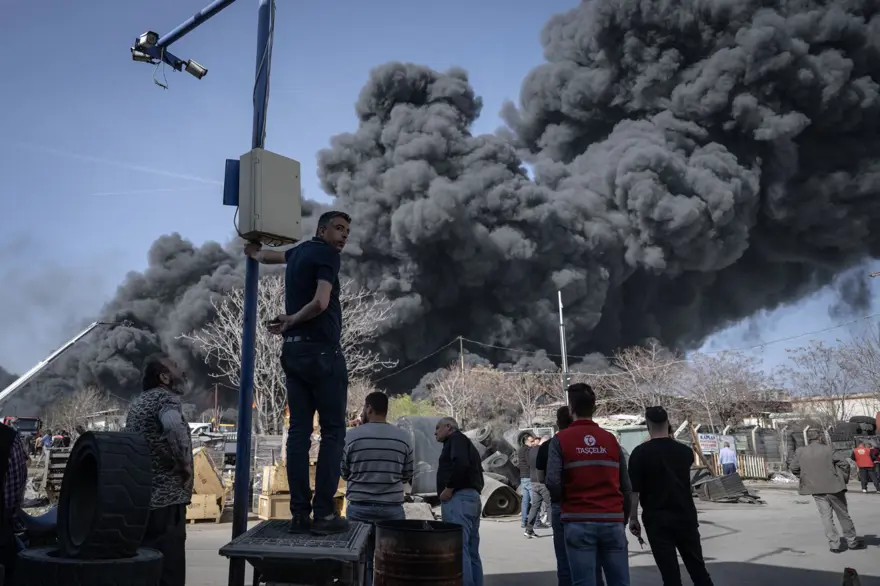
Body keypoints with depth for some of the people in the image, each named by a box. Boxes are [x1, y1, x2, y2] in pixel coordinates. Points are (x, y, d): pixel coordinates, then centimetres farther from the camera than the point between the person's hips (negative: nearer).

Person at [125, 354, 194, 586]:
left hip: (139, 498, 9)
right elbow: (174, 427, -33)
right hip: (165, 499, -9)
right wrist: (185, 464, -19)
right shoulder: (166, 397, -10)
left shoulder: (138, 402, 18)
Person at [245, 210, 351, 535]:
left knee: (299, 431, 4)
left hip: (294, 351, 8)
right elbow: (320, 303, -21)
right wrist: (291, 321, -4)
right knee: (333, 431, -4)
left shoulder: (300, 252, 18)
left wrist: (256, 253, 63)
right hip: (322, 352, -8)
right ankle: (324, 513, -7)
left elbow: (270, 256, 41)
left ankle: (299, 514, 3)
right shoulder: (327, 254, -6)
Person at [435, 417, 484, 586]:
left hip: (459, 498, -10)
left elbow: (461, 463, -22)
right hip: (473, 497, 10)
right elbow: (475, 470, 23)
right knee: (472, 551, 10)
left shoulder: (456, 438, -3)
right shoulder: (465, 442, 25)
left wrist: (448, 489, -16)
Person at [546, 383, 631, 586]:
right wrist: (623, 519, 17)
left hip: (579, 521, -3)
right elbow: (625, 483, 5)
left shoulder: (561, 439, -2)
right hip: (613, 520, 3)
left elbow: (553, 482, -12)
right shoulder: (611, 439, 7)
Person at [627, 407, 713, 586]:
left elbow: (634, 490, -13)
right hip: (685, 516, 4)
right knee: (697, 567, 15)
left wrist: (633, 518, -3)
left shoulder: (640, 453, -12)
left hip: (657, 519, -4)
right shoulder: (685, 451, 2)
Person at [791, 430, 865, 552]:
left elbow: (793, 468, 5)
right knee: (843, 515, 14)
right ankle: (852, 541, 26)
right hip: (834, 487, -1)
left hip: (816, 491, 2)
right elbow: (844, 464, -8)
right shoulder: (828, 450, -9)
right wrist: (844, 479, 5)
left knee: (826, 517, 8)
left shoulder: (800, 452, -1)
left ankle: (834, 544, 6)